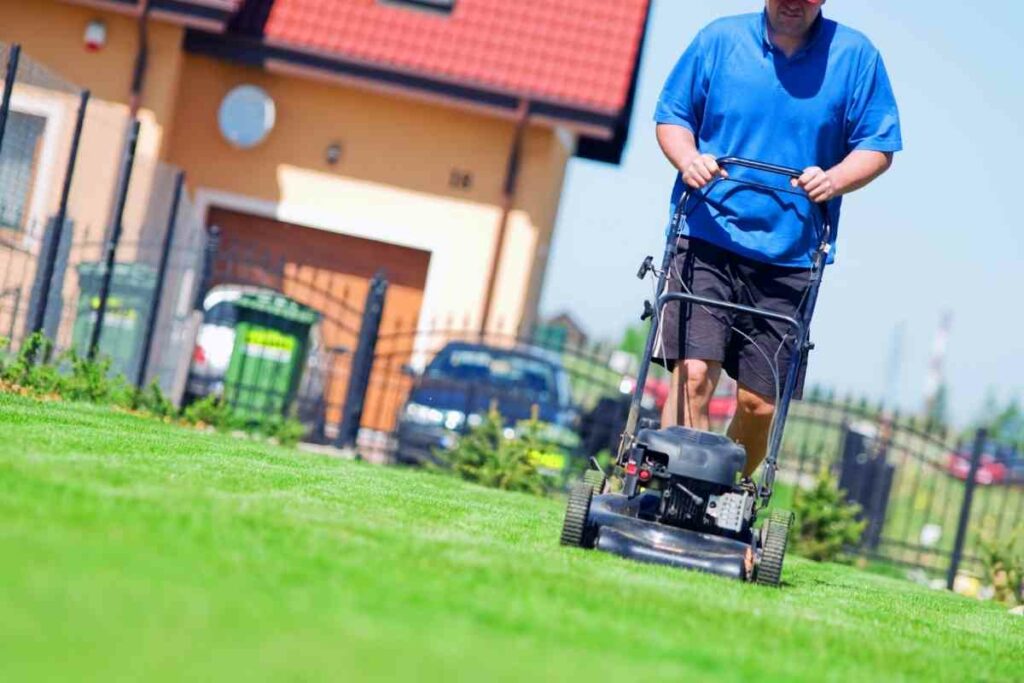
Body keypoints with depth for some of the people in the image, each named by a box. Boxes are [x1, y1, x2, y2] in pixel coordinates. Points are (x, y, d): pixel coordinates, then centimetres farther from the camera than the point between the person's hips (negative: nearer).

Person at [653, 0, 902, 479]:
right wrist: (688, 159, -9)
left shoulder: (856, 56, 4)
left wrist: (835, 180, -14)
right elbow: (671, 115, 12)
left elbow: (879, 145, 5)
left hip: (791, 256, 1)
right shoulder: (719, 40, 5)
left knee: (760, 404, 3)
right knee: (692, 376, -14)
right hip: (707, 239, -1)